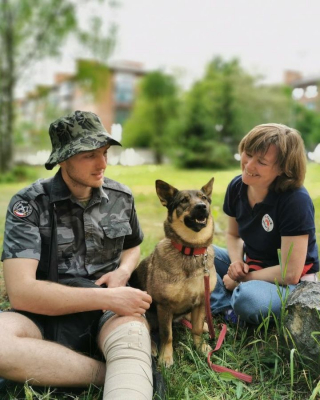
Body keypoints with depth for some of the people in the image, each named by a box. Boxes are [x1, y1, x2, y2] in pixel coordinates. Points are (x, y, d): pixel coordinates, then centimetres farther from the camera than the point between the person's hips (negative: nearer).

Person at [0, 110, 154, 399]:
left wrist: (124, 271, -2)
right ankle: (118, 375, -25)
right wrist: (105, 297, -24)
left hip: (109, 312, 0)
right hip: (47, 317, 1)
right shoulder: (29, 204, -9)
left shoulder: (121, 197, 4)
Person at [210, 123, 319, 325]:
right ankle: (230, 306, -16)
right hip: (251, 267, 7)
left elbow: (290, 273, -26)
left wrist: (242, 280, -17)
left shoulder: (296, 201, -27)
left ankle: (234, 305, -6)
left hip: (292, 285, -7)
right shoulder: (237, 187, -8)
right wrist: (237, 261, -12)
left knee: (248, 297, -39)